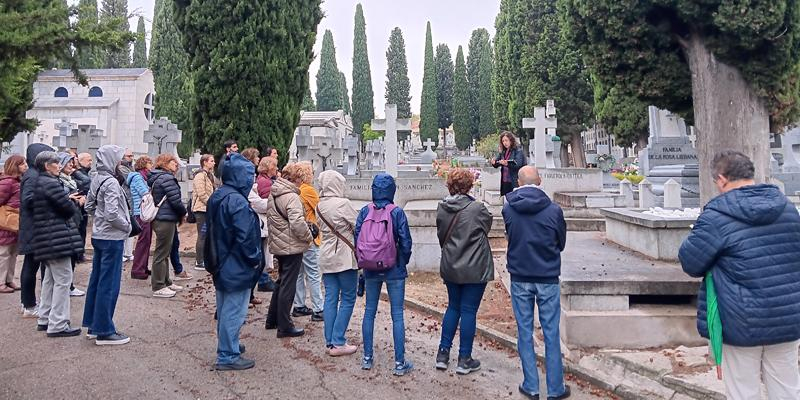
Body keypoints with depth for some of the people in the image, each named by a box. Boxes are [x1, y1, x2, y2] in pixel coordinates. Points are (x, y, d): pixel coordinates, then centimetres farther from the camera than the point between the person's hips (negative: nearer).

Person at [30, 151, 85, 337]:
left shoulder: (38, 182, 13)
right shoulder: (50, 183, -17)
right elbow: (68, 208, -17)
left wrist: (68, 198, 9)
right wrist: (77, 203, 3)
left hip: (45, 239, 10)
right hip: (57, 238, -10)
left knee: (50, 279, 19)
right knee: (62, 280, -5)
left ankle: (45, 319, 27)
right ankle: (57, 325, -1)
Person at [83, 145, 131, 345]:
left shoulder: (97, 179, 9)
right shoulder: (111, 183, -18)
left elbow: (89, 206, 17)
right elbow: (112, 214, -24)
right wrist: (127, 226, -9)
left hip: (99, 236, 9)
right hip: (112, 238, -9)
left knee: (96, 281, 15)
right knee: (109, 285, -3)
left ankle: (92, 325, 25)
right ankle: (104, 331, 3)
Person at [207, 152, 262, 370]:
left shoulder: (216, 197, 8)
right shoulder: (237, 201, -22)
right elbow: (245, 236, -24)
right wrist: (255, 259, -10)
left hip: (221, 265, 10)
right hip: (237, 268, -10)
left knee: (224, 309, 21)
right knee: (234, 312, -1)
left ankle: (227, 346, 36)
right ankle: (228, 356, 7)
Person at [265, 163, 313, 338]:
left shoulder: (273, 194, 8)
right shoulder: (291, 197, -21)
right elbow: (298, 223, -28)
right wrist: (308, 237, -12)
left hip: (278, 244, 9)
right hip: (292, 246, -9)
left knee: (281, 282, 22)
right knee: (288, 286, 0)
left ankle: (272, 320, 31)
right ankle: (285, 327, 9)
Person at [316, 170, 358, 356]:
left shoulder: (319, 206, 8)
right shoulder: (343, 203, -13)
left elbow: (321, 228, 11)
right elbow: (358, 226, -8)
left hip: (326, 256, 7)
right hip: (344, 256, -7)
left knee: (330, 298, 9)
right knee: (348, 299, 1)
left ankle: (330, 342, 12)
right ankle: (338, 343, 1)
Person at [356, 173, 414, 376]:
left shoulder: (365, 211, -4)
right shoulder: (397, 212, -11)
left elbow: (357, 238, -3)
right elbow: (405, 242, -11)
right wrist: (403, 261, 8)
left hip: (371, 269, 3)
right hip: (394, 270, -3)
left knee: (369, 312, 15)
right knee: (397, 315, 4)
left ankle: (367, 358, 22)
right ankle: (399, 363, 8)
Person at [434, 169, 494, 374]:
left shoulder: (442, 208, -3)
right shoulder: (477, 208, -17)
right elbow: (487, 225, 3)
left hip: (450, 267, 5)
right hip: (474, 269, -5)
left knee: (453, 308, 19)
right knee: (469, 311, 4)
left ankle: (443, 354, 22)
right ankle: (464, 359, 13)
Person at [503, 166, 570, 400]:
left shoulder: (508, 209, -7)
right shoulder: (553, 209, -10)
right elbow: (561, 243, 4)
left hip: (520, 278, 1)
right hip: (548, 278, -1)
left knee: (525, 332, 10)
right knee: (551, 334, 8)